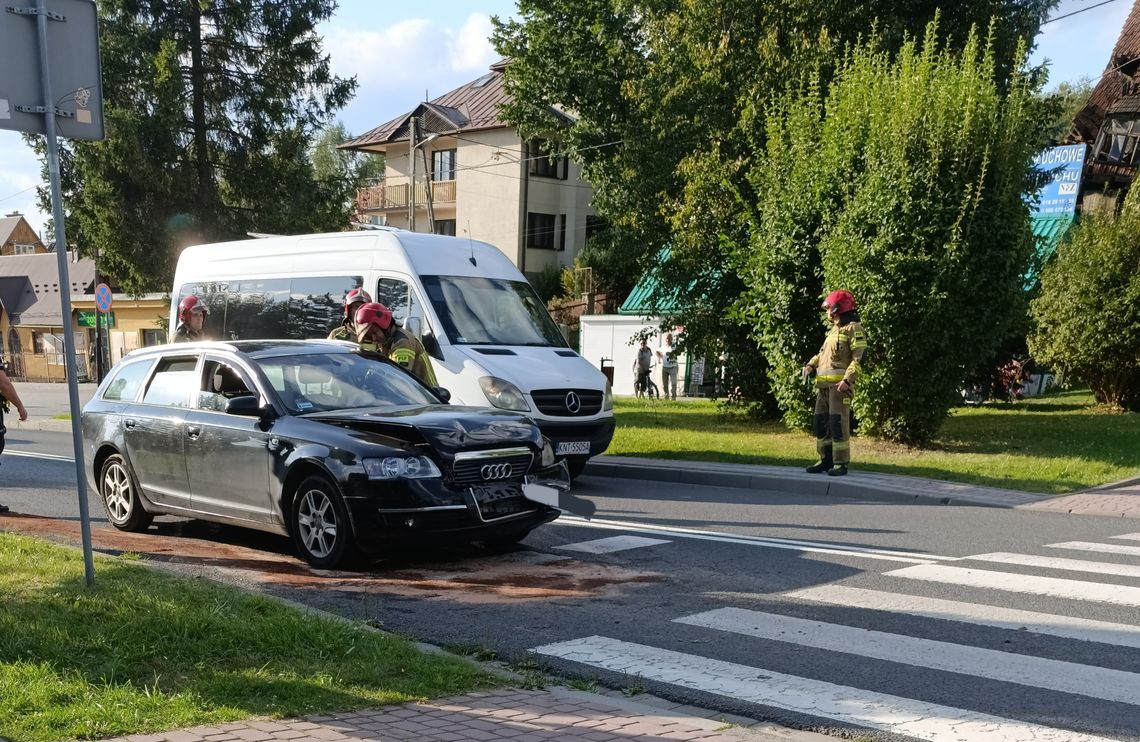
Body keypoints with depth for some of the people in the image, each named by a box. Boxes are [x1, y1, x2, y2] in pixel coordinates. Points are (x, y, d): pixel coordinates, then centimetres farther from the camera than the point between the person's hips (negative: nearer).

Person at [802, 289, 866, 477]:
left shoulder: (853, 328, -4)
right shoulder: (834, 330, 24)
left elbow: (859, 358, -12)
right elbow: (822, 353, 27)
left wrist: (847, 380, -22)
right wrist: (810, 365, 7)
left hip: (840, 384, -9)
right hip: (824, 383, 9)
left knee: (838, 422, -11)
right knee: (820, 422, 8)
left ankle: (841, 464, -8)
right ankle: (826, 460, 15)